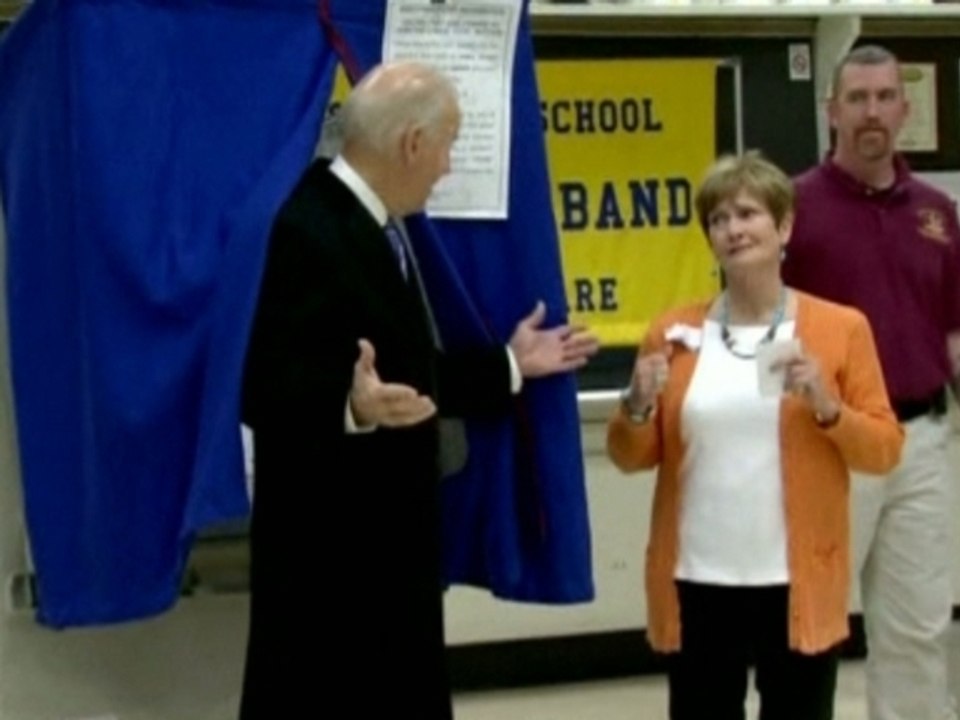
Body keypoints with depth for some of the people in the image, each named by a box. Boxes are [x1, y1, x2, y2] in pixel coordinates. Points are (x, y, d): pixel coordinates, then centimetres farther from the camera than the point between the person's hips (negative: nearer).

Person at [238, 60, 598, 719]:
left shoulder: (370, 226, 12)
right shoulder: (313, 231, -19)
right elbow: (271, 391, -26)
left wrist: (508, 366, 21)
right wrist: (352, 408, -43)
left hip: (384, 539, 11)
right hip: (328, 552, -10)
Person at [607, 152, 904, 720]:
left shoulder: (841, 328, 0)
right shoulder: (674, 334, 4)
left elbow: (885, 450, 0)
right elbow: (633, 458, 9)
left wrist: (826, 406, -17)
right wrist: (638, 410, -11)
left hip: (798, 583, -1)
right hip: (699, 583, 2)